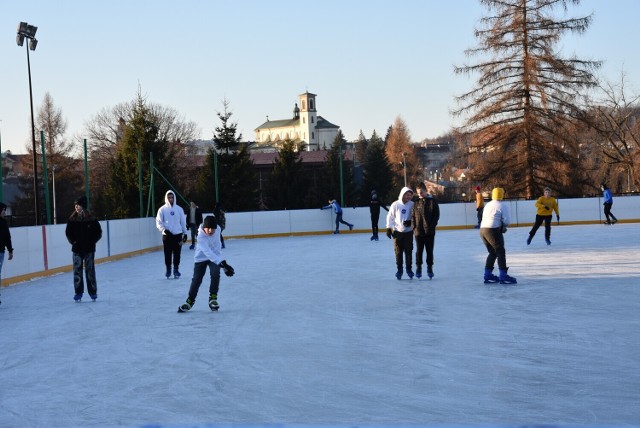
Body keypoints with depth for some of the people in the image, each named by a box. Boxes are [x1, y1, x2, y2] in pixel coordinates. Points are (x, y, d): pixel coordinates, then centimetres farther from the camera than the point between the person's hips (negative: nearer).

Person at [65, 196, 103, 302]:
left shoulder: (91, 219, -7)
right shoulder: (72, 219, 0)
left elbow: (98, 232, 0)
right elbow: (68, 232, 10)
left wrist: (92, 241, -8)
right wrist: (73, 241, -3)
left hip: (89, 249, -2)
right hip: (77, 249, 2)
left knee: (90, 270, 3)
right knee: (77, 271, 2)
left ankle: (93, 292, 13)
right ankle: (78, 292, 10)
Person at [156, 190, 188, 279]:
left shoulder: (179, 209, 5)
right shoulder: (162, 209, -1)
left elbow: (183, 222, 11)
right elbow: (158, 222, -2)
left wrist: (185, 233, 12)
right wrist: (164, 230, -17)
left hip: (178, 234, 1)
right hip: (167, 235, -1)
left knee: (177, 253, 2)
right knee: (167, 253, 0)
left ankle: (176, 270, 14)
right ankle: (168, 270, 14)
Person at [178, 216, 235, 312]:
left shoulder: (217, 229, -18)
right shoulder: (201, 238, -35)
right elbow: (208, 253, -44)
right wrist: (221, 263, -54)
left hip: (215, 256, 3)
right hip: (201, 258, -3)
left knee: (215, 275, -18)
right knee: (197, 280, -1)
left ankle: (213, 298, -4)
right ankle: (190, 301, 19)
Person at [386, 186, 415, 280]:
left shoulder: (412, 205, -6)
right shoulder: (395, 204, -7)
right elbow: (390, 216, 0)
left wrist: (411, 222, -17)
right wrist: (389, 228, -3)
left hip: (408, 231, 0)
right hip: (397, 231, 0)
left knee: (408, 251, 4)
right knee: (398, 252, 5)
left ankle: (409, 269, 19)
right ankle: (399, 270, 15)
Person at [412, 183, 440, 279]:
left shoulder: (432, 201, -2)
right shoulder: (416, 203, 4)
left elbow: (436, 215, -3)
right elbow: (413, 216, 7)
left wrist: (432, 226, -11)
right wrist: (414, 227, -4)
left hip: (429, 231, -1)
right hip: (418, 231, 2)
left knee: (430, 251, 8)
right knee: (419, 251, 7)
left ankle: (430, 268, 18)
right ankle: (418, 268, 16)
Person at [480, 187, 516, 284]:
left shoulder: (488, 205, 18)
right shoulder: (503, 205, -4)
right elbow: (507, 220, -10)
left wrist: (501, 227, 9)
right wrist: (504, 226, 12)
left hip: (483, 229, 7)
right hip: (493, 230, -7)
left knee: (493, 252, 17)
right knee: (500, 252, -2)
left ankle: (487, 275, 17)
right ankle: (503, 276, -7)